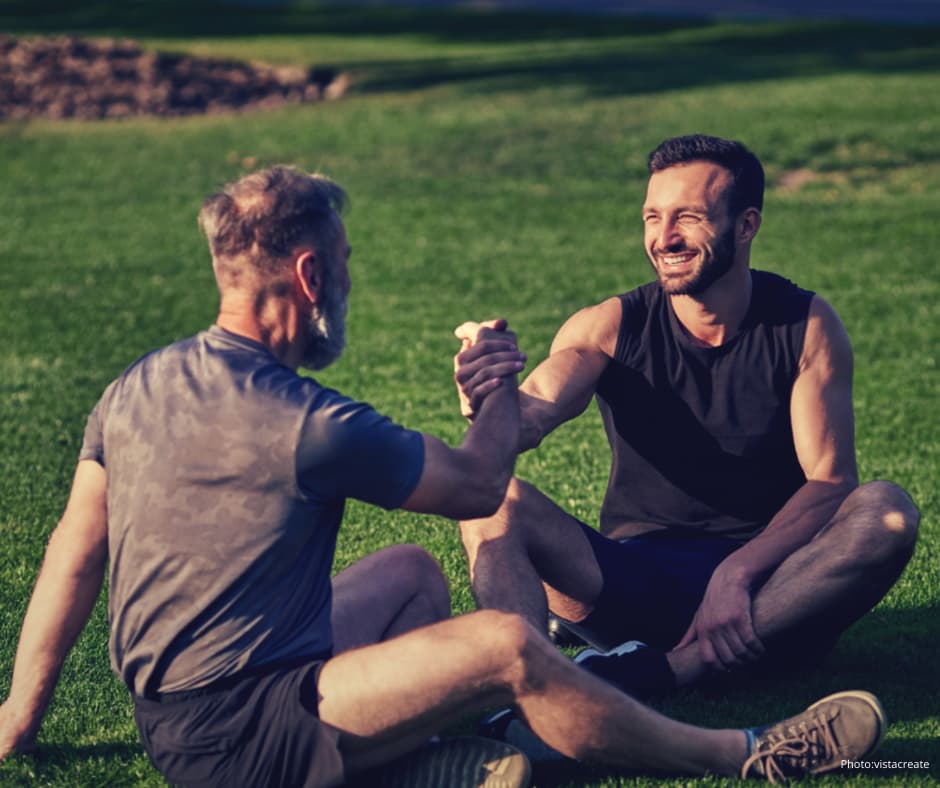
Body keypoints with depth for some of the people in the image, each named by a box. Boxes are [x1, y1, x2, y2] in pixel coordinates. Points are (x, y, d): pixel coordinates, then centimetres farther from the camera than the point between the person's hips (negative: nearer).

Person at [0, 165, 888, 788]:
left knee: (413, 572, 21)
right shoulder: (308, 425, -20)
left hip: (166, 709, 9)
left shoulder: (136, 387, 4)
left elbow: (75, 553, 10)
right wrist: (500, 391, 15)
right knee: (505, 645, -18)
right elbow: (477, 485, -5)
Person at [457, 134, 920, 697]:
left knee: (887, 513, -29)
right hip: (634, 582, 1)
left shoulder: (806, 327, -3)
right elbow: (531, 418, -18)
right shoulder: (610, 327, -1)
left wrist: (738, 573, -25)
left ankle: (667, 669, -33)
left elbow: (831, 479, -9)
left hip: (770, 589, -1)